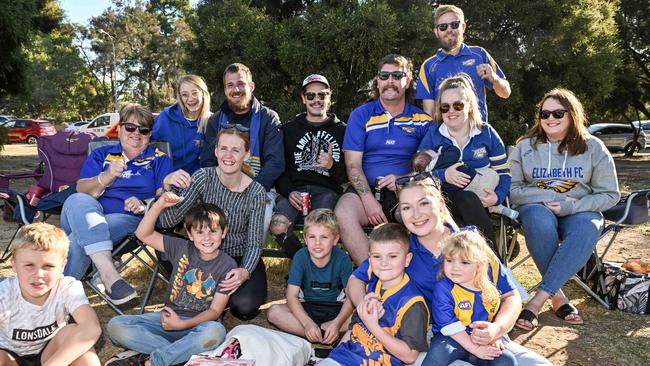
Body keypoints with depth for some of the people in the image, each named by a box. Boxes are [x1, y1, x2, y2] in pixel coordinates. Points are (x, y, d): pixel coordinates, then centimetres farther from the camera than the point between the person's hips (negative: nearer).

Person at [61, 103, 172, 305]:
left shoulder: (159, 159, 17)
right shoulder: (101, 155, 21)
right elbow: (82, 190, 6)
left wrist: (144, 205, -17)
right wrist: (106, 177, -15)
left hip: (128, 218, -2)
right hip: (88, 214, 3)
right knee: (76, 201, -36)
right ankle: (109, 275, -46)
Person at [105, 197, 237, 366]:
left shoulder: (227, 266, -7)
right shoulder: (181, 248, 0)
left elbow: (215, 310, -8)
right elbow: (143, 234, 1)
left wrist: (182, 324, -20)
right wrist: (159, 205, -13)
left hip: (199, 323, -3)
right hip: (169, 317, 3)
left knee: (216, 332, -39)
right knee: (115, 326, -17)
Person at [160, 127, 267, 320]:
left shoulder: (256, 192, -14)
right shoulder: (203, 178, -12)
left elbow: (254, 244, -12)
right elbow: (168, 221, -17)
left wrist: (244, 272, -33)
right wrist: (167, 187, -35)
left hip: (242, 259, -1)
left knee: (244, 307, -26)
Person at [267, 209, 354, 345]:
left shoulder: (342, 258, -16)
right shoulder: (300, 258, -14)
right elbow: (292, 295, -18)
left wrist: (337, 323, -33)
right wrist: (308, 323, -33)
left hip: (335, 309, -1)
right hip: (307, 308, 1)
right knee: (274, 312, -25)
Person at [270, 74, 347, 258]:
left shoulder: (342, 131, 17)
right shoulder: (289, 129, 20)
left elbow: (348, 175, 13)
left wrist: (333, 166, -10)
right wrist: (288, 192, -9)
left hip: (327, 190, -1)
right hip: (294, 189, 2)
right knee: (278, 226, -29)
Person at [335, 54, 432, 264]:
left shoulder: (422, 120, 13)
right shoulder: (361, 115, 10)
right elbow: (353, 164, 2)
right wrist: (368, 199, -13)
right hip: (366, 189, 0)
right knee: (343, 214, -31)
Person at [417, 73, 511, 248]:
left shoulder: (487, 133, 10)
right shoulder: (432, 135, 8)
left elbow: (503, 173, 8)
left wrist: (497, 197, -12)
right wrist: (443, 175, -17)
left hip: (481, 202, 1)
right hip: (447, 200, 0)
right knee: (469, 200, -34)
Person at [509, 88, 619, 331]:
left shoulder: (593, 148, 3)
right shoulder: (525, 147, 3)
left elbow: (610, 195, 4)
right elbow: (512, 189, -1)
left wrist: (571, 206, -13)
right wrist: (553, 196, -13)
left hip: (580, 211, 1)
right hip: (537, 208, 0)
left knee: (586, 229, -36)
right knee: (540, 221, -37)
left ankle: (537, 301, -34)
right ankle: (557, 295, -23)